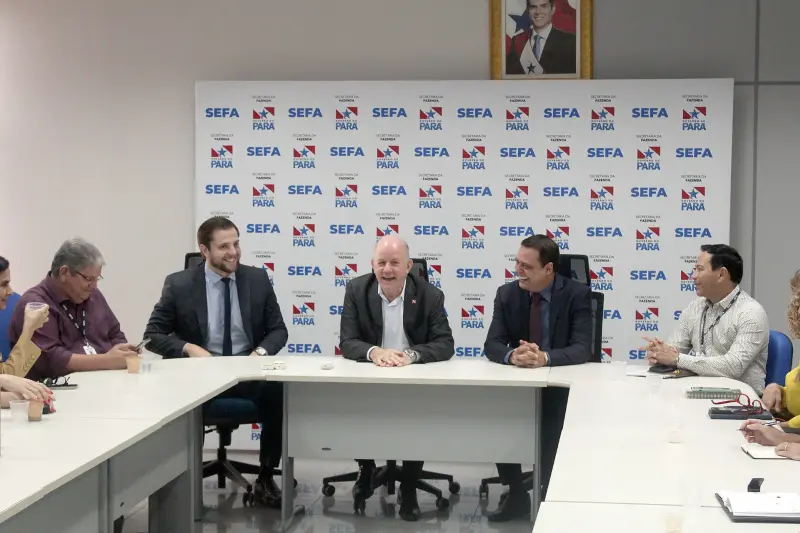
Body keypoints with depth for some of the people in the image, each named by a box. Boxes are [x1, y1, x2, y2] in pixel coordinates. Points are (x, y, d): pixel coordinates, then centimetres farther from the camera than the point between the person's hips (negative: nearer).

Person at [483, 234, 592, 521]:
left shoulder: (577, 294, -8)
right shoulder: (507, 294, 1)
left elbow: (583, 348, -18)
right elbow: (492, 344, -6)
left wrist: (545, 357, -37)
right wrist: (512, 355, -31)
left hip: (560, 385, -3)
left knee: (553, 427, -30)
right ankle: (516, 494, -2)